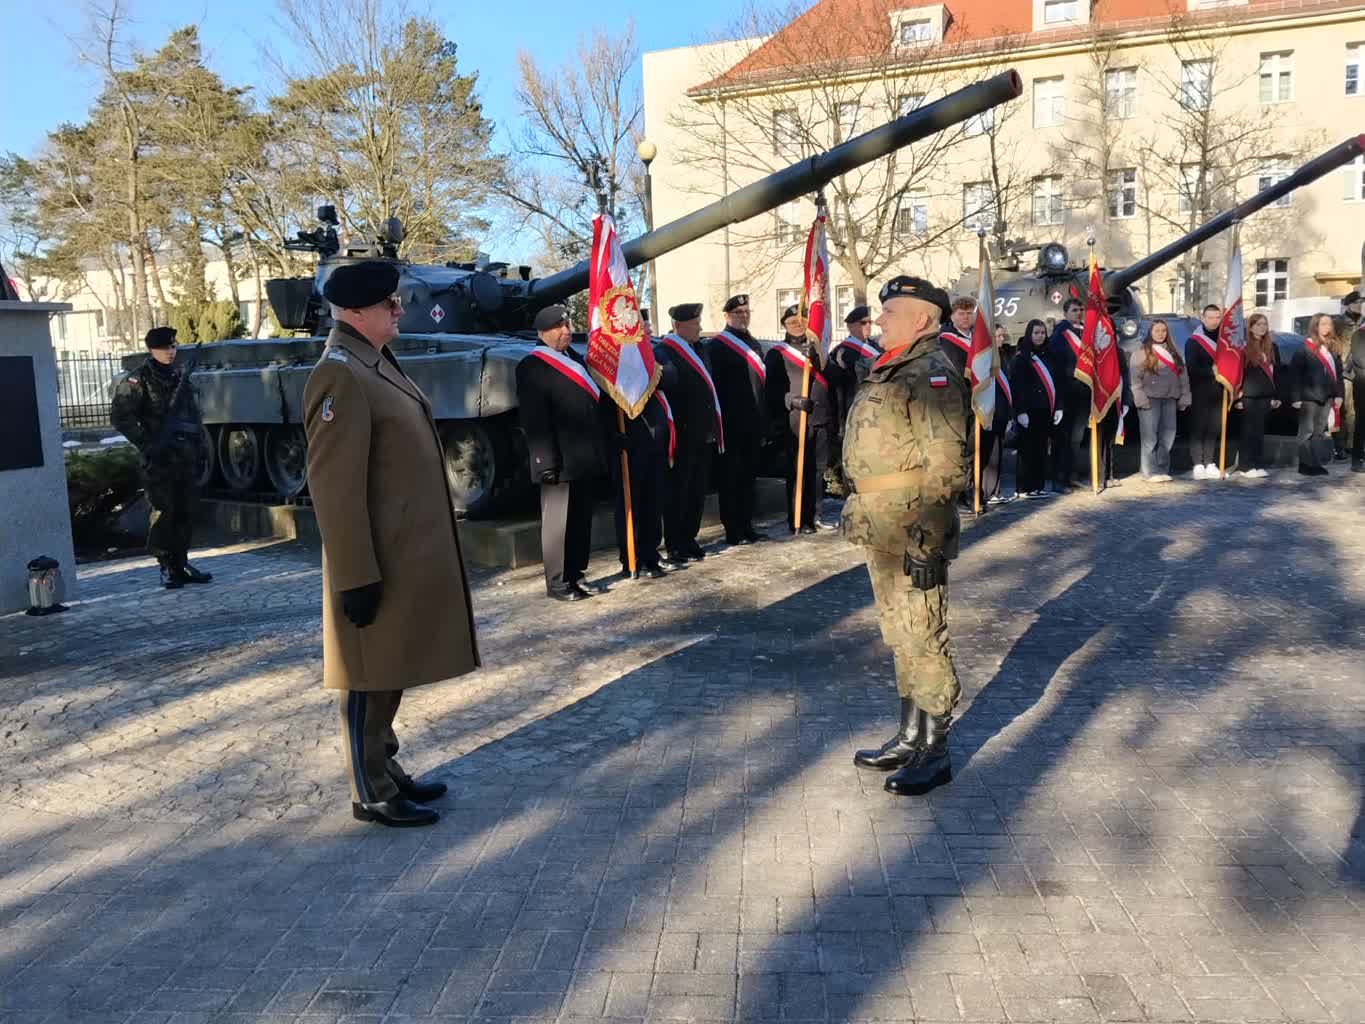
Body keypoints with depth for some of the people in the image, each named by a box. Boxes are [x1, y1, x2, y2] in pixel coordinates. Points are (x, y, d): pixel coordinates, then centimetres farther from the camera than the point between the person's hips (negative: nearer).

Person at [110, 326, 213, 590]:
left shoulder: (181, 377, 16)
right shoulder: (139, 380, -5)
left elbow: (194, 413, 24)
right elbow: (119, 416, -9)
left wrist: (196, 443, 13)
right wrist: (145, 443, -11)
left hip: (185, 456, 6)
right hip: (159, 459, -6)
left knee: (186, 512, 8)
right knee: (163, 513, -5)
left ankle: (181, 564, 16)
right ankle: (166, 567, 2)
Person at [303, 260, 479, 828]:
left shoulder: (377, 361, 12)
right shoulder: (341, 375, -18)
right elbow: (333, 487, -22)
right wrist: (357, 577, -22)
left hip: (408, 556, 9)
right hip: (380, 565, -9)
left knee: (391, 674, 19)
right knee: (371, 680, 5)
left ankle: (387, 771, 34)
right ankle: (371, 794, 20)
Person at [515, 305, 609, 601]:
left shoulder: (575, 359, 17)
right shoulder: (532, 367, -8)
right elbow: (534, 420, -15)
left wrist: (600, 450, 16)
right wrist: (546, 462, -21)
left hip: (585, 458, 8)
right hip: (560, 460, -8)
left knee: (582, 519, 12)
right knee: (558, 521, 1)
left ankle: (576, 574, 22)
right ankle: (557, 583, 9)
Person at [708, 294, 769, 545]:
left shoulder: (754, 345, 17)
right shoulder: (717, 345, -6)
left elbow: (762, 383, 18)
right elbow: (715, 385, -12)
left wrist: (764, 422, 13)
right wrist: (720, 422, -17)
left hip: (753, 424, 7)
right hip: (732, 425, -7)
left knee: (748, 477, 12)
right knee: (731, 478, 0)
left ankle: (747, 527, 20)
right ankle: (733, 531, 6)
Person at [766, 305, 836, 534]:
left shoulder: (816, 348, 18)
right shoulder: (776, 354, 1)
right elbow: (773, 388, -5)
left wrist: (832, 415, 17)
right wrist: (793, 400, -19)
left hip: (821, 418, 5)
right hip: (796, 419, -5)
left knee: (818, 470, 8)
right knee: (797, 470, -3)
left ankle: (814, 516, 17)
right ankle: (797, 521, 3)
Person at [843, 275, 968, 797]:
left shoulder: (932, 373, -14)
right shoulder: (890, 369, 16)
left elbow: (947, 468, -20)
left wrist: (896, 517, -21)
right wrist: (862, 508, 18)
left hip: (913, 533, -10)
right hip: (882, 531, 10)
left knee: (923, 638, -1)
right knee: (900, 638, 17)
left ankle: (935, 753, 12)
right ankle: (909, 738, 30)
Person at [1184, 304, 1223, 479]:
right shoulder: (1193, 342, -4)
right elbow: (1192, 368, -13)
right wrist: (1211, 371, -15)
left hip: (1217, 392, 5)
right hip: (1200, 392, -5)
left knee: (1215, 429, 6)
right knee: (1198, 428, -4)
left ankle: (1210, 464, 11)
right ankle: (1198, 465, -3)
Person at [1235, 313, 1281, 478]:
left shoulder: (1272, 347, 14)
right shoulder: (1244, 347, -3)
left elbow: (1277, 372, 16)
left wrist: (1277, 395, 10)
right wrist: (1238, 396, -11)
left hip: (1266, 396, 5)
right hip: (1249, 396, -5)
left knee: (1260, 431, 8)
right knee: (1249, 431, -5)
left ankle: (1259, 465, 12)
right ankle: (1246, 466, -1)